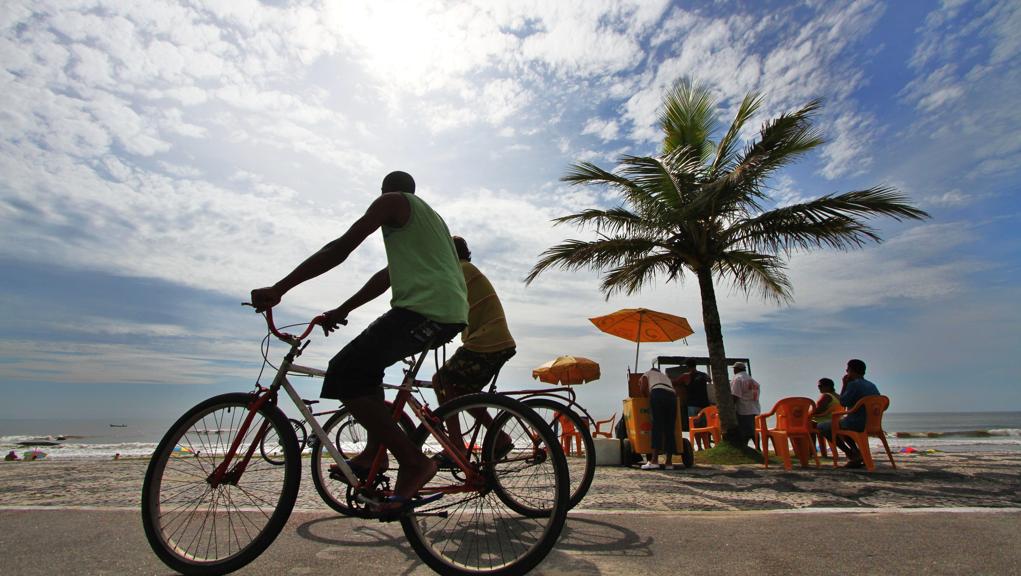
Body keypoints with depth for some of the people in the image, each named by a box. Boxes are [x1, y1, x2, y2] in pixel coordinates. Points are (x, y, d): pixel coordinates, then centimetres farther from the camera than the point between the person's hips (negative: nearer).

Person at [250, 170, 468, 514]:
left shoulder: (391, 201, 7)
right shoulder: (428, 215, 34)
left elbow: (340, 248, -4)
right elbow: (388, 276, 30)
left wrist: (278, 289, -3)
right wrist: (342, 311, 29)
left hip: (425, 308, -10)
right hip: (452, 315, 10)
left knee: (344, 375, -9)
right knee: (365, 364, 24)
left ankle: (413, 463, -9)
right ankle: (374, 452, 21)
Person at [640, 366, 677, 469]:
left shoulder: (647, 374, 28)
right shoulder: (665, 376, 41)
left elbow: (643, 389, 11)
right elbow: (673, 389, 24)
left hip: (658, 395, -5)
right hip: (672, 396, 5)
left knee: (657, 427, -11)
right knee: (669, 429, 6)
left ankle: (654, 460, -18)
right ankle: (669, 462, 5)